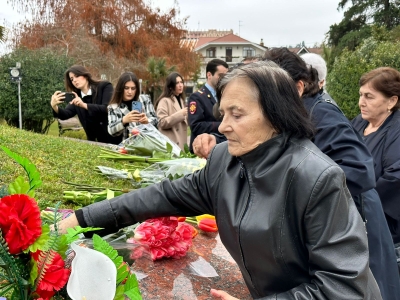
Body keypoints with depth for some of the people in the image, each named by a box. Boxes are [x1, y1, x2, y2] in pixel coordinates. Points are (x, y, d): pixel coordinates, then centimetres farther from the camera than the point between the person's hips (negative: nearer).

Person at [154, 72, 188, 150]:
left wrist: (188, 116, 7)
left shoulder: (181, 100, 19)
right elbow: (162, 123, -16)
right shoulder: (165, 101, -7)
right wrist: (180, 114, -20)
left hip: (181, 144, 8)